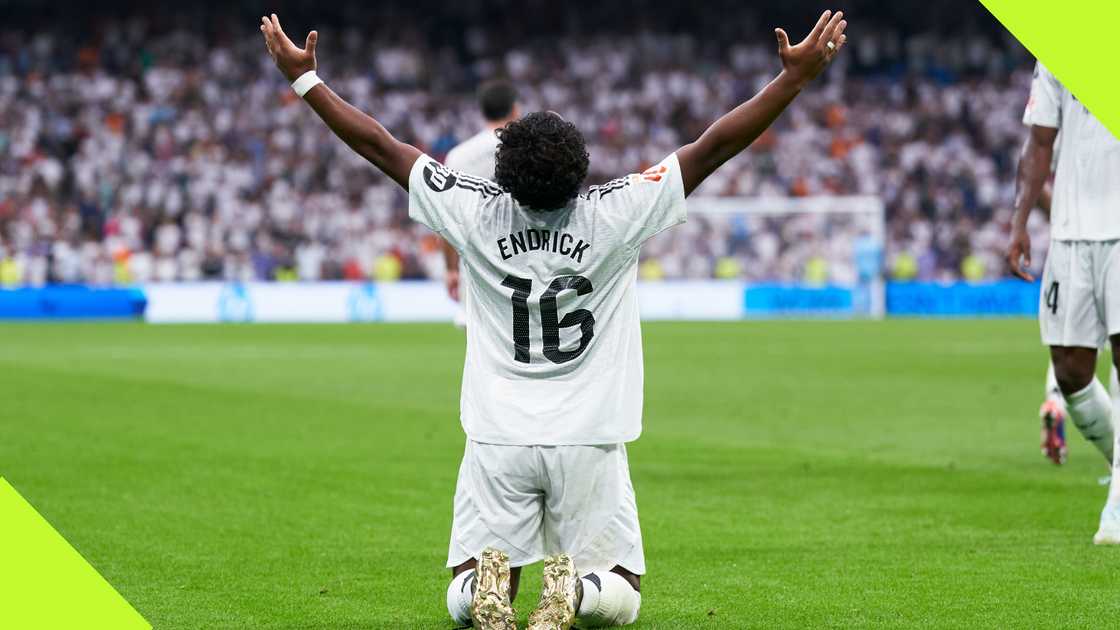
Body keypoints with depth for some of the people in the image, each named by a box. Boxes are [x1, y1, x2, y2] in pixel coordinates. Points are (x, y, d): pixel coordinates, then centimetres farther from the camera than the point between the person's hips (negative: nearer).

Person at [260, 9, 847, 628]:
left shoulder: (476, 212, -10)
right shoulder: (614, 214, -14)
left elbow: (378, 144, -2)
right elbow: (714, 146, -11)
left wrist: (304, 78, 8)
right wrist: (796, 76, -6)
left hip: (498, 439, 1)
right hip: (590, 439, -1)